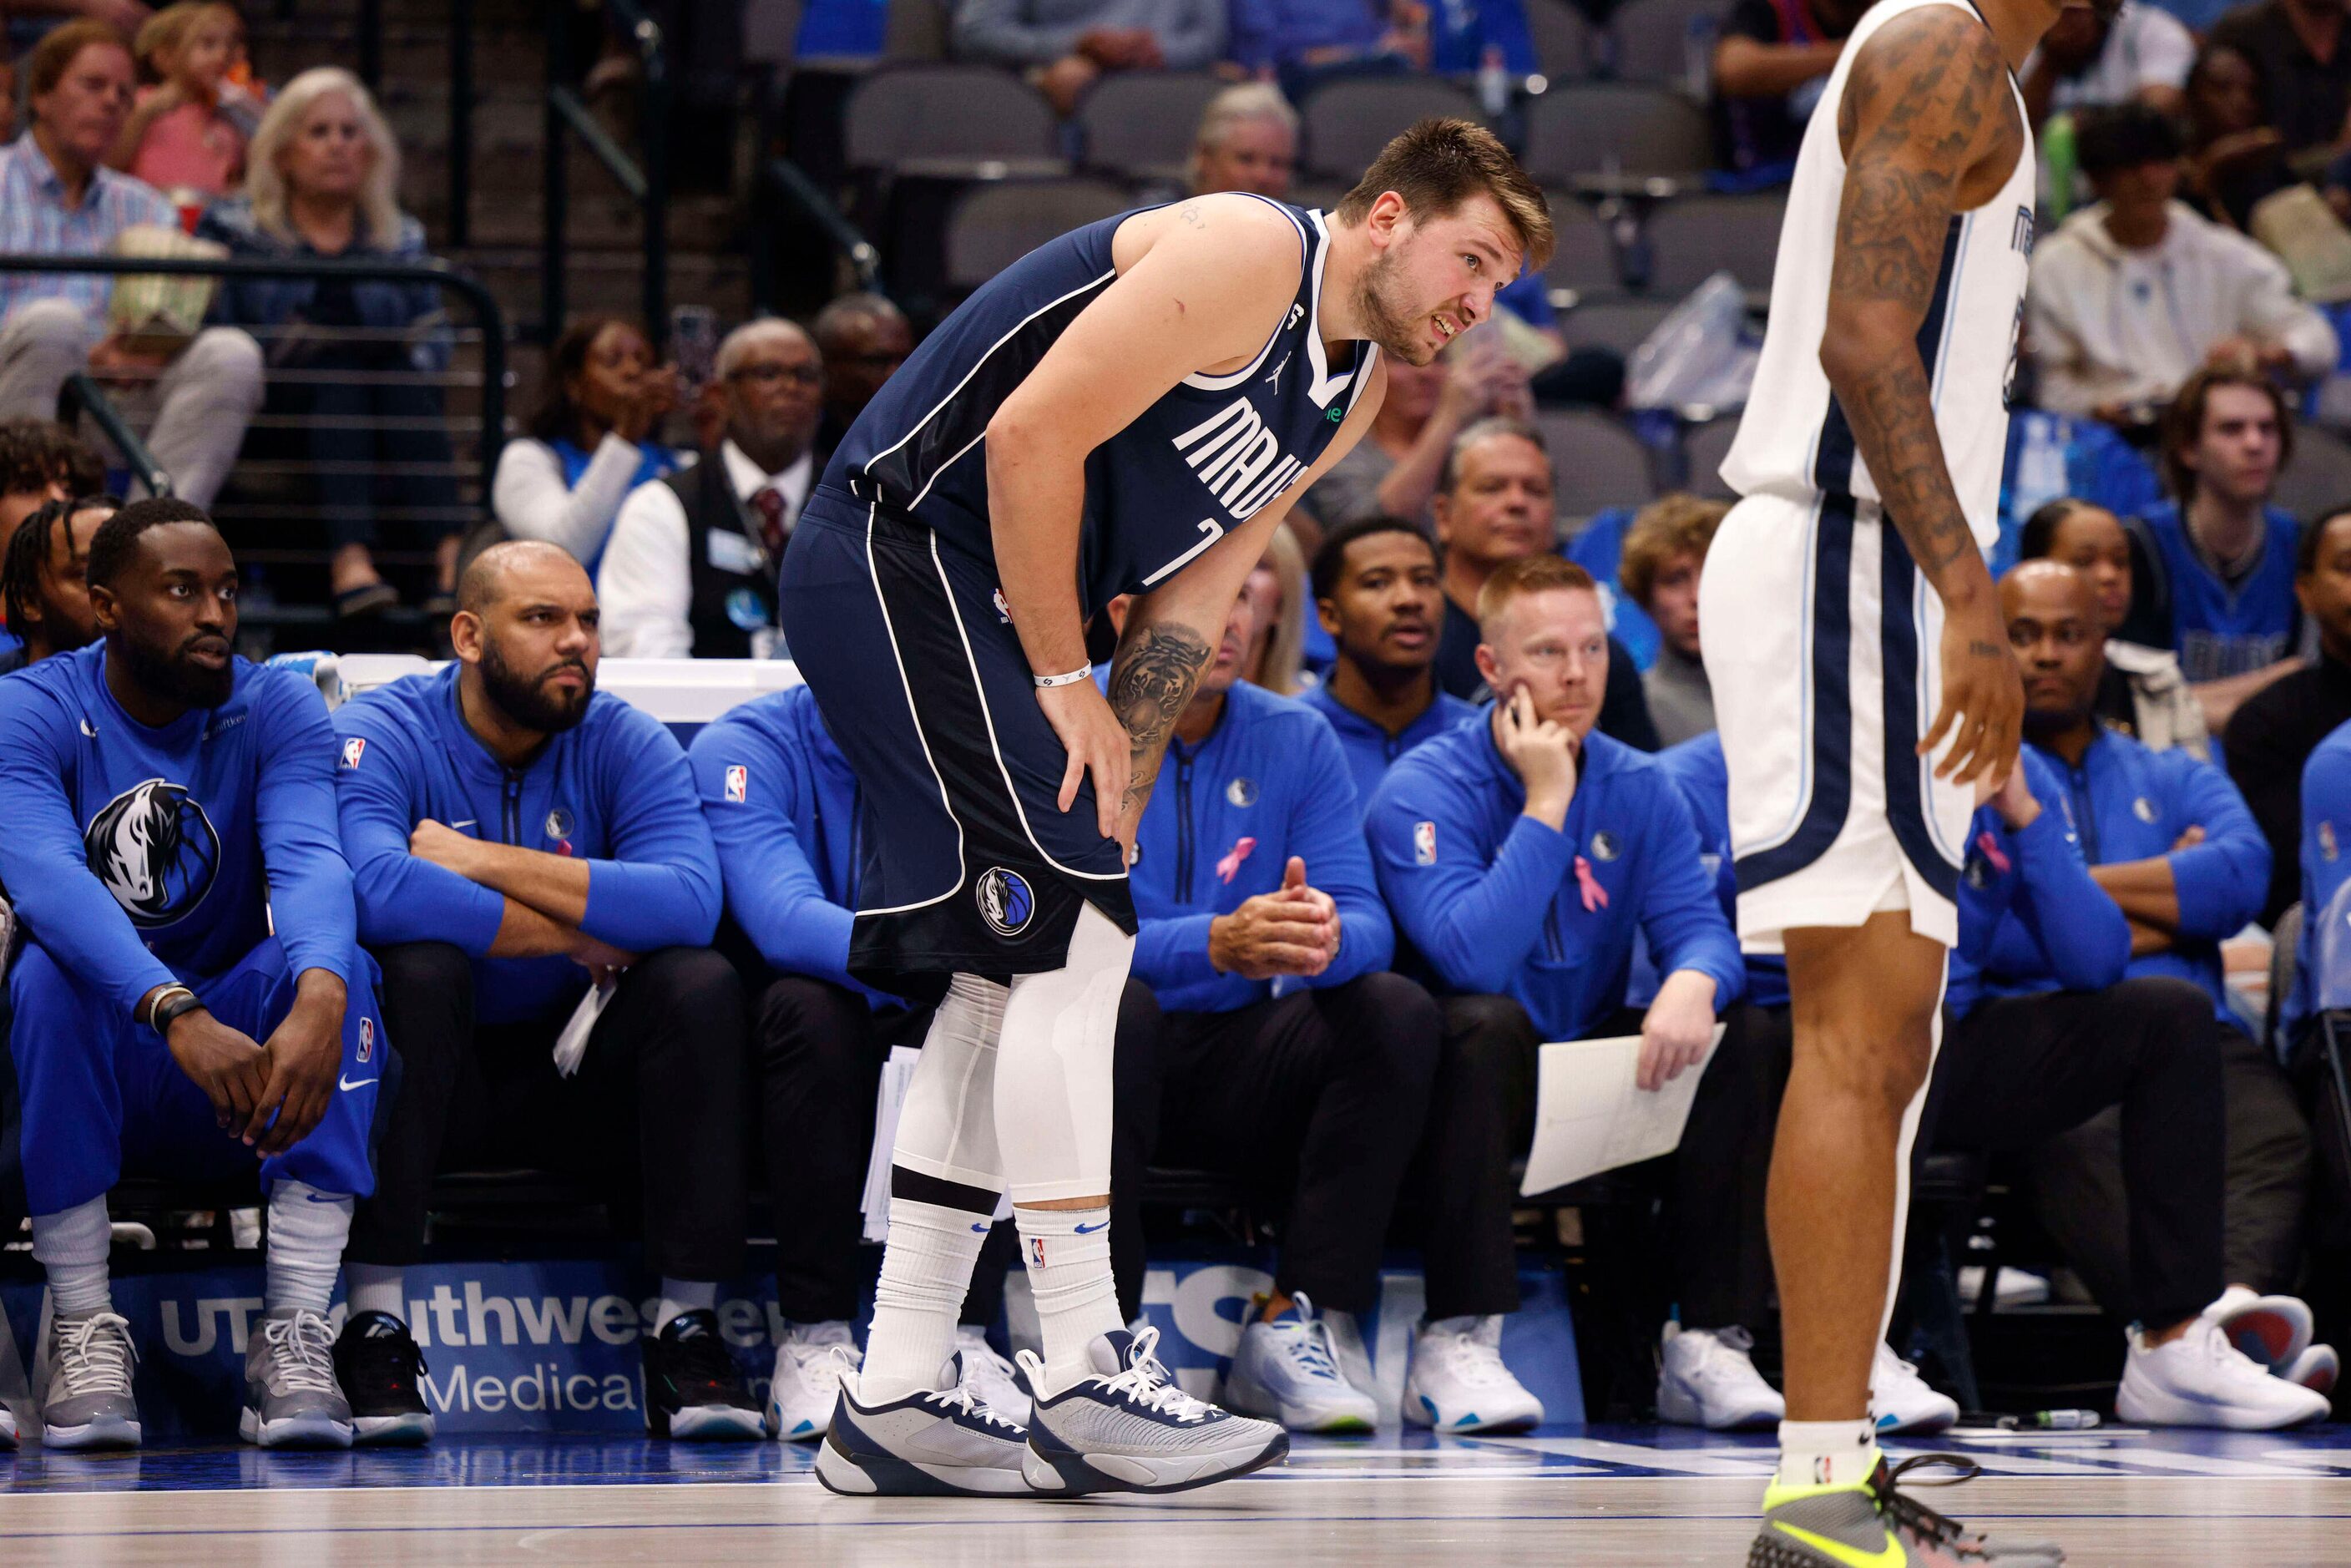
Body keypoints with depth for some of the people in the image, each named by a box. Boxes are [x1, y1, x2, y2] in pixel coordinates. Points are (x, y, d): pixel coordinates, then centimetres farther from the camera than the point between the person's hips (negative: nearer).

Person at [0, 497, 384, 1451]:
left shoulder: (277, 711, -4)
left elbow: (310, 860, -24)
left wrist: (319, 998, -48)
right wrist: (180, 1016, -47)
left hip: (248, 1075, 2)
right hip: (83, 1065, -1)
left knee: (335, 968, -27)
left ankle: (295, 1335, -30)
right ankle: (84, 1330, -24)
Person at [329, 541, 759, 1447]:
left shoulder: (626, 744, -3)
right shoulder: (380, 736, -12)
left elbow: (689, 901, -23)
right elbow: (378, 890, -34)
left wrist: (489, 862, -26)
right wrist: (582, 935, -25)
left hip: (572, 1068, 3)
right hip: (428, 1075, -3)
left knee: (701, 982, -22)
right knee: (418, 966, -32)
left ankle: (687, 1329, -18)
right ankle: (375, 1323, -29)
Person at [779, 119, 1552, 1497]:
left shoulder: (1353, 394, 14)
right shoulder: (1252, 259, -17)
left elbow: (1191, 596, 12)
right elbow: (1032, 434, -22)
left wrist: (1113, 785, 1)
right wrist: (1066, 685, -16)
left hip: (961, 602, 11)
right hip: (899, 547, -11)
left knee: (1011, 979, 9)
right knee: (1074, 935, -14)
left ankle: (893, 1400, 11)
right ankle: (1083, 1383, -13)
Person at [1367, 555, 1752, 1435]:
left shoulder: (1640, 790, 4)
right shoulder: (1424, 790, -13)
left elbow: (1697, 925, -7)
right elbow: (1471, 958, -28)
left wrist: (1693, 983, -31)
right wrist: (1546, 804, -24)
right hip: (1469, 1080, -5)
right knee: (1487, 1026, -36)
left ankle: (1711, 1338, -14)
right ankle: (1453, 1346, -35)